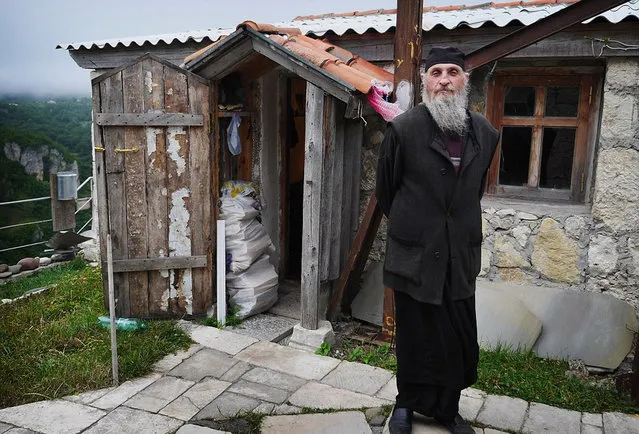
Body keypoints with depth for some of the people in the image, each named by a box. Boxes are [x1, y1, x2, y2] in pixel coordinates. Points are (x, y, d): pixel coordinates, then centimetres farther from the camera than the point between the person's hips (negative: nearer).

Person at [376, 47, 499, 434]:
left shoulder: (485, 133, 3)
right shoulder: (404, 129, -9)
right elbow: (385, 189, 4)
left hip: (461, 256, 3)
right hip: (415, 253, -3)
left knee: (460, 340, 8)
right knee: (415, 337, 10)